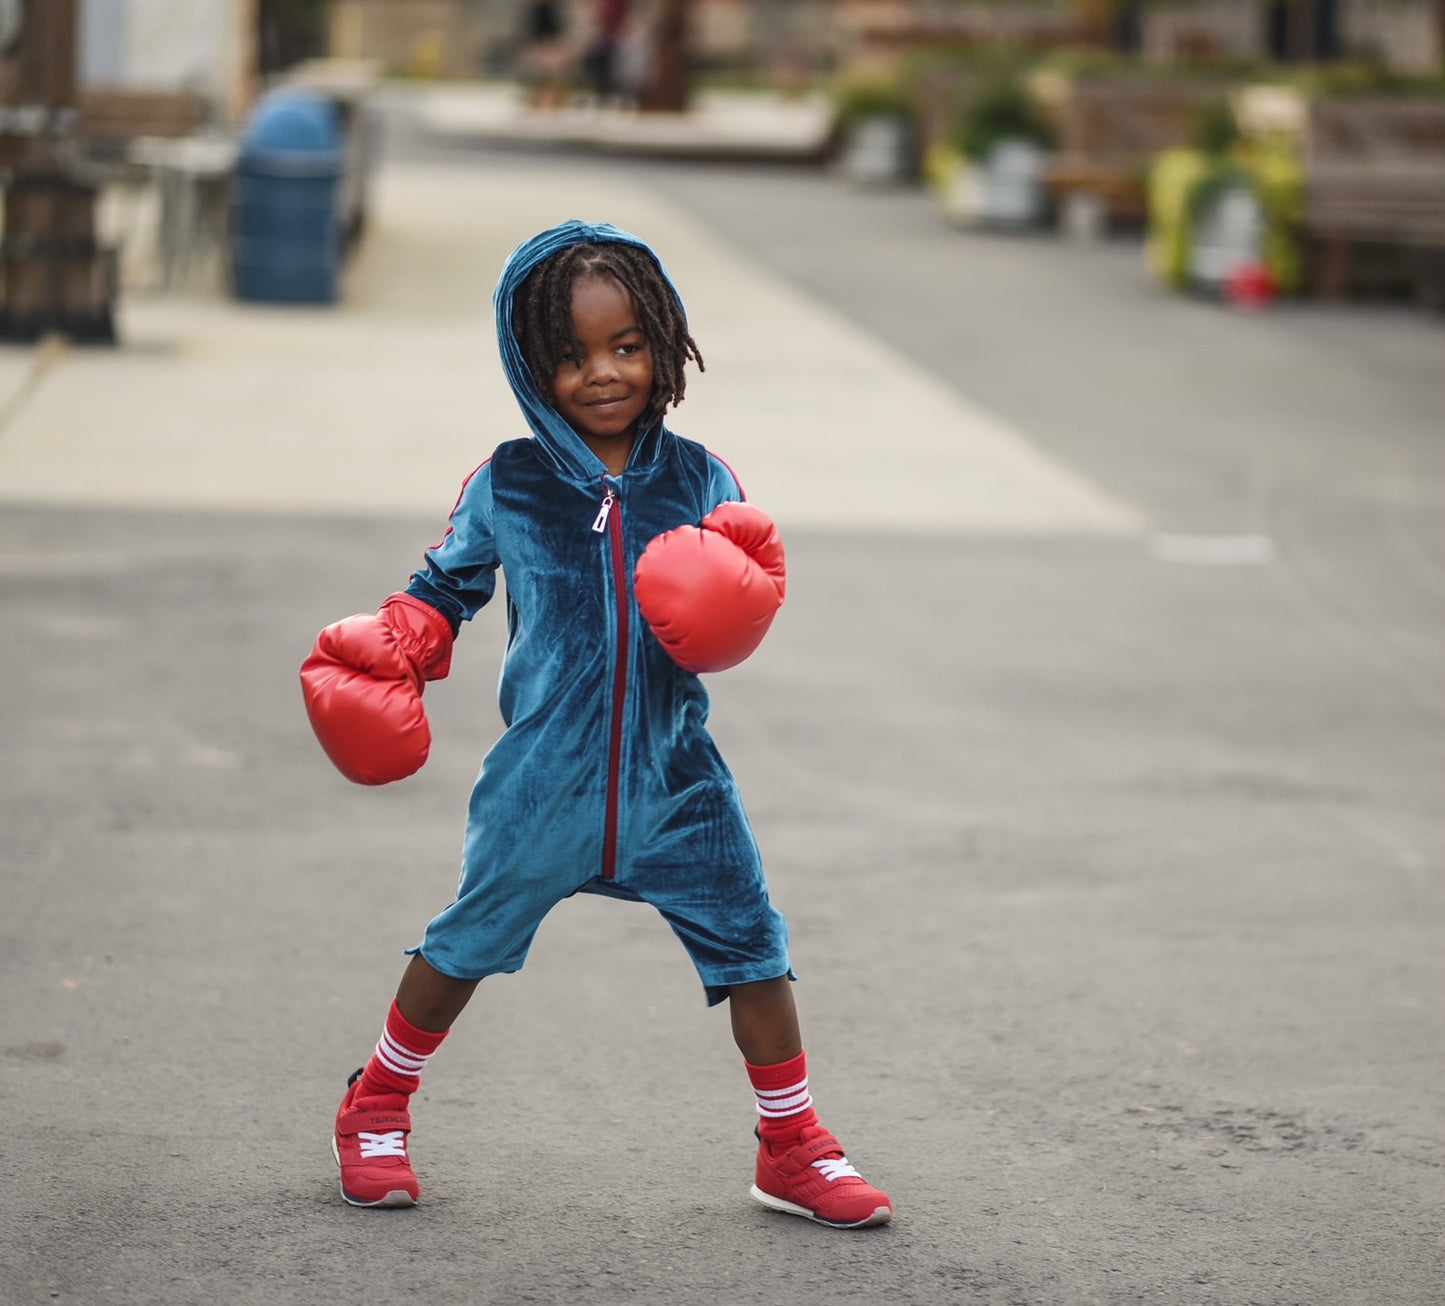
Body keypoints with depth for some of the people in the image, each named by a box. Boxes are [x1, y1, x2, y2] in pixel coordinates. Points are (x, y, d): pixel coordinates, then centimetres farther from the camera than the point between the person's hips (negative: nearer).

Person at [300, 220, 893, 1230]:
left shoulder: (699, 483, 1)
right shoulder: (509, 486, -2)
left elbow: (730, 612, 3)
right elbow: (447, 585, 11)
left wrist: (732, 603, -20)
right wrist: (390, 651, -7)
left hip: (675, 776, 1)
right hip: (545, 780, -1)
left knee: (751, 943, 1)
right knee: (470, 943, 8)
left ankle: (793, 1149, 15)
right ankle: (377, 1108, 29)